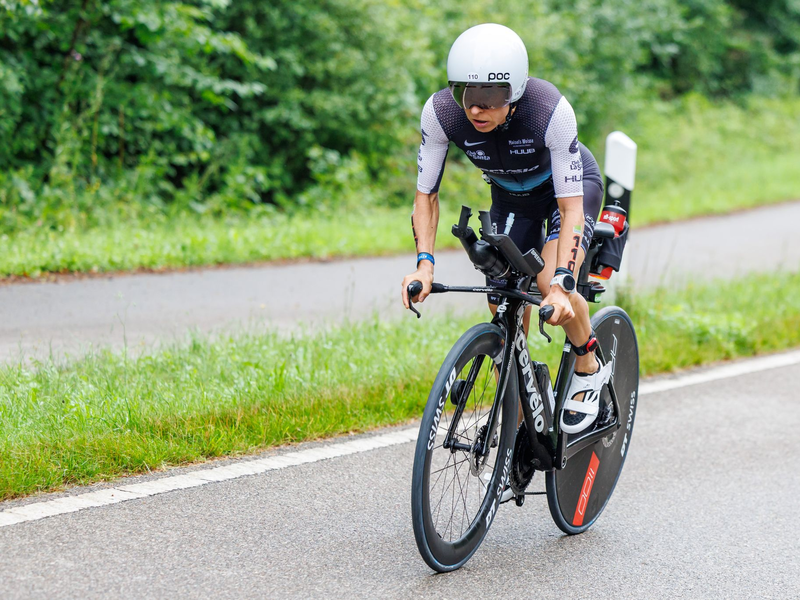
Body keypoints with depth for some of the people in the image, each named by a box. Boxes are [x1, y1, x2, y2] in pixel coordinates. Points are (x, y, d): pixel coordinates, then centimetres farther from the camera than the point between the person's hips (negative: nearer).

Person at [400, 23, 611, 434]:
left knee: (550, 284, -30)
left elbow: (570, 206, -36)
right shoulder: (440, 112, -30)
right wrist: (424, 263, -32)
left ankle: (589, 369, -1)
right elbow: (426, 195, -17)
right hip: (511, 195, 4)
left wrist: (561, 284, -46)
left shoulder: (551, 110, -39)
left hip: (572, 185, -3)